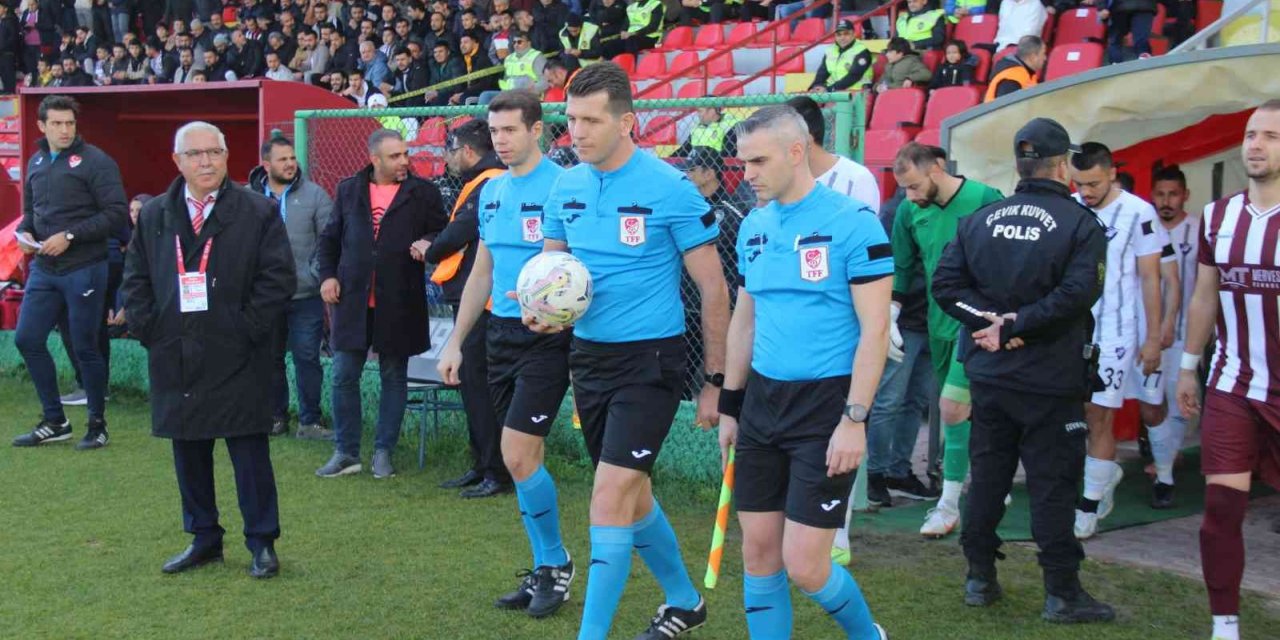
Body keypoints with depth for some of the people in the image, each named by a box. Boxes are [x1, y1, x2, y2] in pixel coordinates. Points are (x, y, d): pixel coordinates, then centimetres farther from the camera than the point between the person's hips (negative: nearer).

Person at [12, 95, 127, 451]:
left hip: (83, 270, -6)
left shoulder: (95, 161, -8)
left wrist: (70, 236, -18)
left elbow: (116, 213, -14)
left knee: (85, 348, 1)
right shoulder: (36, 162, 11)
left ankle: (97, 425, 17)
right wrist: (25, 231, 1)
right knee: (27, 339, 6)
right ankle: (54, 421, 21)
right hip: (44, 269, 6)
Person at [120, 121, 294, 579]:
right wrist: (146, 328, 1)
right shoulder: (153, 216, 11)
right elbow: (135, 278, 14)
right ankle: (204, 539, 24)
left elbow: (278, 277, -5)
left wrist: (249, 329, -11)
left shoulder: (258, 212, -1)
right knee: (188, 451, 11)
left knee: (249, 451, 1)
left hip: (237, 360, -4)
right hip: (174, 357, 4)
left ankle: (261, 543, 11)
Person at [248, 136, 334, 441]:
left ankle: (309, 421, 10)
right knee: (270, 359, 11)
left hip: (306, 294, -1)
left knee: (307, 358, 1)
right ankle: (276, 417, 24)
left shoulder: (314, 194, 1)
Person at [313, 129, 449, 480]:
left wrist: (429, 242, -16)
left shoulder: (422, 192, 1)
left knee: (394, 377, 7)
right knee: (344, 377, 4)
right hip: (352, 300, 2)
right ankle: (346, 453, 15)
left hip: (399, 303, -2)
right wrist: (327, 275, 3)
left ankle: (384, 452, 18)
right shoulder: (348, 190, 8)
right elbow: (330, 237, 15)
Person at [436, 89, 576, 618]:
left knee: (518, 457, -10)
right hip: (500, 332, 7)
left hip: (545, 337, -7)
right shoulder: (491, 191, 11)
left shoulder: (561, 186, -11)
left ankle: (557, 562, 10)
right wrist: (456, 342, 17)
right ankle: (544, 568, 22)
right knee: (523, 458, 10)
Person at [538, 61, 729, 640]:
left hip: (649, 359, -6)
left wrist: (717, 381, -8)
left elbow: (713, 289, -9)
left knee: (610, 496, -14)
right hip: (588, 354, 7)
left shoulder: (670, 189, -14)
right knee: (631, 494, 17)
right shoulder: (566, 186, 2)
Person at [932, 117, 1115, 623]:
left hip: (989, 374, 4)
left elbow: (945, 283, -2)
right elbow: (1077, 292, -21)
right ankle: (1061, 593, 8)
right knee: (1052, 484, 2)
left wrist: (992, 319, -7)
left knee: (987, 475, 13)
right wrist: (1017, 327, -17)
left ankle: (980, 579, 20)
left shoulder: (979, 220, 4)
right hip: (1050, 379, -4)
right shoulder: (1080, 224, -8)